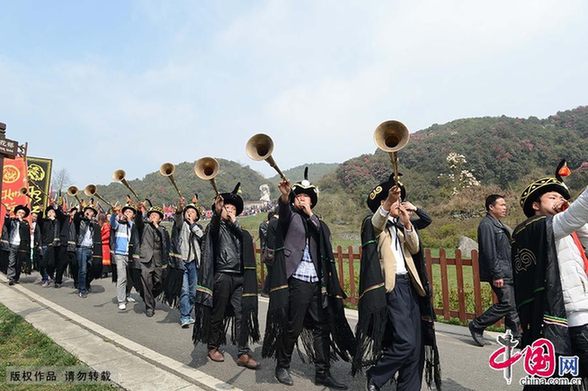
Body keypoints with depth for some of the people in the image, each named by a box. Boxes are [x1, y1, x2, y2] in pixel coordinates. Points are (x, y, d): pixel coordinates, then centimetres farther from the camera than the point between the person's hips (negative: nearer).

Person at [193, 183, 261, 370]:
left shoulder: (238, 230, 20)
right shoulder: (216, 227, 4)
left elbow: (246, 239, 2)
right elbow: (214, 225, -20)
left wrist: (234, 221, -4)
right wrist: (217, 211, -41)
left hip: (239, 277, 4)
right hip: (222, 276, -4)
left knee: (242, 315, 0)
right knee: (218, 314, 7)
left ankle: (243, 354, 5)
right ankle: (213, 347, 25)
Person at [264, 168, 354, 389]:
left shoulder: (319, 224, 18)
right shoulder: (290, 217, 4)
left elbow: (325, 245, -1)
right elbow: (284, 211, -19)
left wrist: (309, 213, -10)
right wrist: (284, 197, -41)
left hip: (317, 282, 5)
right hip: (296, 281, -5)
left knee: (322, 327, 8)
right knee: (292, 327, 2)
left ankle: (323, 373, 20)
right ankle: (282, 366, 23)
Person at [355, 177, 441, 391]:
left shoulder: (400, 225, 19)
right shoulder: (372, 223, 0)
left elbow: (415, 248, 6)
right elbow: (376, 222, -26)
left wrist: (407, 223, -9)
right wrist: (388, 202, -44)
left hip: (409, 285, 7)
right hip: (390, 286, -7)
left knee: (417, 343, 6)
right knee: (405, 341, -13)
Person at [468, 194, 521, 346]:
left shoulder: (498, 224, 18)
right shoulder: (487, 224, -14)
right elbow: (490, 252, -19)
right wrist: (497, 275, -21)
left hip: (508, 273, 10)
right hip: (499, 274, -10)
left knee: (513, 305, 10)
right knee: (506, 304, -9)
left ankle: (516, 336, 20)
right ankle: (477, 326, 4)